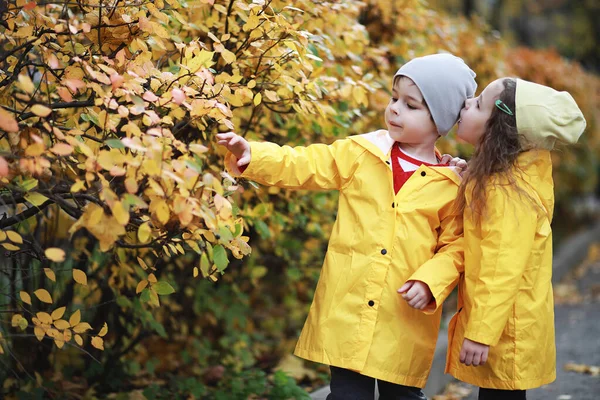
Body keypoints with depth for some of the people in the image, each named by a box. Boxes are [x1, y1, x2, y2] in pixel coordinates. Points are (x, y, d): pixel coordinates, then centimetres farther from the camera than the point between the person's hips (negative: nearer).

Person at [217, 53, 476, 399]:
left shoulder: (452, 184, -1)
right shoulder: (361, 154, 2)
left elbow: (455, 245, 3)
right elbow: (303, 166, 0)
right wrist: (251, 155, -13)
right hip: (348, 311, 1)